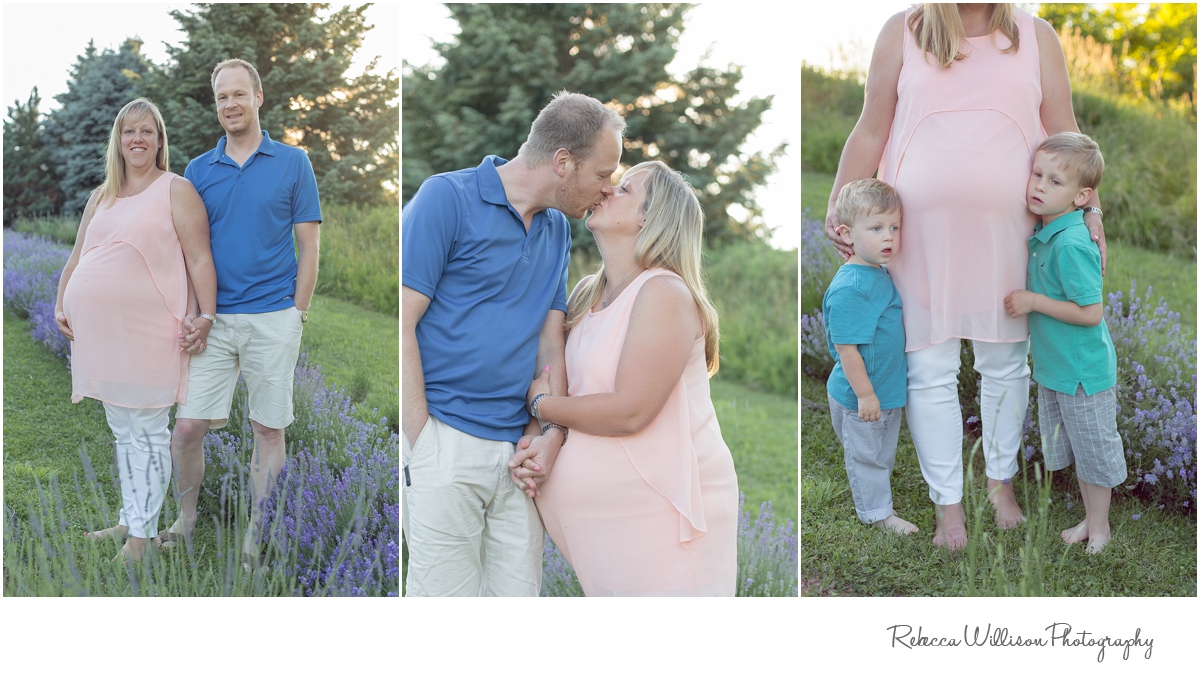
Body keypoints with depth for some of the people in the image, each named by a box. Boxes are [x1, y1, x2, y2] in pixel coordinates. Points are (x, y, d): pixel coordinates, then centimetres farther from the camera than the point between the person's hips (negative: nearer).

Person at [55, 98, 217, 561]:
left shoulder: (176, 190, -2)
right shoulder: (101, 197, 17)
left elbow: (199, 258, -8)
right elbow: (77, 256, 23)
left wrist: (206, 317, -14)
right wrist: (61, 304, 13)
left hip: (147, 332, -6)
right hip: (101, 331, 7)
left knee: (148, 433, -3)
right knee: (123, 432, 13)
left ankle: (141, 534, 1)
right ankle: (129, 520, 21)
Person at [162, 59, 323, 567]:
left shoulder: (293, 163, 2)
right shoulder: (198, 170, 8)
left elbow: (308, 244, 2)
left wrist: (298, 313, -4)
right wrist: (188, 311, 0)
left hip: (273, 319, -2)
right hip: (213, 319, 2)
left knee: (269, 429, 5)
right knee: (188, 426, -2)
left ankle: (256, 534, 16)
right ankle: (186, 521, 19)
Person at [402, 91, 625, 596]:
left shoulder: (557, 229, 15)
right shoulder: (447, 198, -6)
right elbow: (401, 326, -9)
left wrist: (552, 432, -1)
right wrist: (424, 441, -12)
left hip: (518, 450, 6)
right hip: (445, 444, -6)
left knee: (520, 595, 6)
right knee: (448, 594, -4)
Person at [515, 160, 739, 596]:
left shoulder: (664, 292, -16)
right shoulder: (587, 294, 11)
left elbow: (629, 412, -23)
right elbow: (570, 389, 16)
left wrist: (541, 404, -8)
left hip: (664, 507, -8)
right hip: (608, 506, 8)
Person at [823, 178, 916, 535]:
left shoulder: (881, 274, 2)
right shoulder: (848, 288, -28)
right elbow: (846, 347, -26)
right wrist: (865, 394, -23)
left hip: (888, 388, 9)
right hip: (860, 398, -9)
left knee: (884, 451, 25)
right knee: (866, 455, 11)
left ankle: (877, 496, 44)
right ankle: (877, 513, 26)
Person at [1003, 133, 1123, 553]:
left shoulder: (1071, 245, -26)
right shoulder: (1043, 234, 1)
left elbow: (1091, 312, -26)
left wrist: (1034, 301, -23)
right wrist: (1030, 299, 3)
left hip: (1082, 371, -9)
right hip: (1053, 365, 9)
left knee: (1094, 450, 9)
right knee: (1074, 450, 21)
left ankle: (1099, 528, 26)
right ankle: (1089, 519, 37)